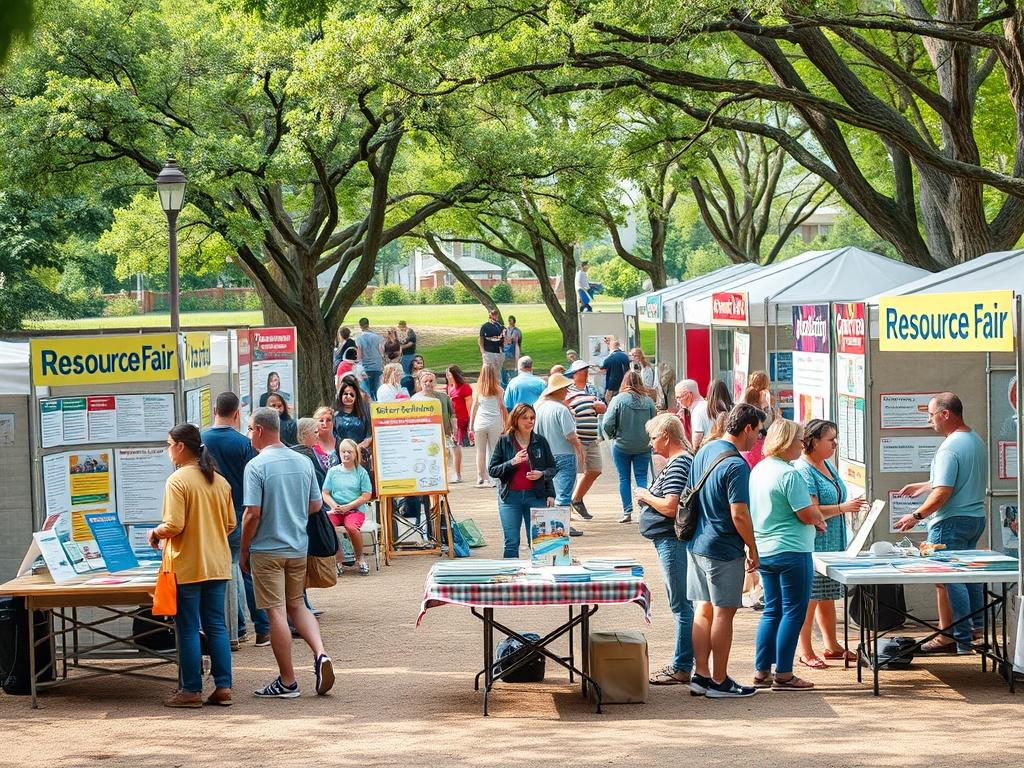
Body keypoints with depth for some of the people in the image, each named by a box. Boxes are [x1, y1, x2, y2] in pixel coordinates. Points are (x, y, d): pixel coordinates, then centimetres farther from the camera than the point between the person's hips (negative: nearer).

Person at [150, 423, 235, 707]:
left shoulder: (178, 481, -13)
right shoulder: (220, 481, 7)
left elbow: (173, 526, -18)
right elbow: (231, 524, 11)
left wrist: (155, 533, 1)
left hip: (187, 567, -6)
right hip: (217, 564, 6)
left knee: (188, 629, 1)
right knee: (216, 626, 10)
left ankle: (191, 690, 5)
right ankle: (223, 687, 9)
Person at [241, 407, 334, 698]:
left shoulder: (256, 466, -15)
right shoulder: (303, 462, 4)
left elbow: (253, 514, -18)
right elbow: (316, 505, 10)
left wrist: (244, 551, -7)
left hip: (267, 549, -6)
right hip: (299, 547, 6)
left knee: (276, 612, 0)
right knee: (297, 605, 19)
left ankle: (287, 681, 5)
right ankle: (320, 654, -2)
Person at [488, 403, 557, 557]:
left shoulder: (540, 442, 6)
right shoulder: (504, 441, 1)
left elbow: (553, 468, 13)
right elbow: (492, 470, -1)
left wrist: (542, 474, -8)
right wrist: (512, 462, -15)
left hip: (536, 496, 1)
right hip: (510, 497, -1)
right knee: (511, 543, 0)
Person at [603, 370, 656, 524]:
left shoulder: (618, 399, -11)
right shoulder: (648, 401, -5)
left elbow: (608, 424, -13)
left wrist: (612, 436, 6)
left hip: (622, 445, -2)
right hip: (643, 446, 2)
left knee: (624, 479, 7)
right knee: (642, 478, 6)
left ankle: (627, 512, 5)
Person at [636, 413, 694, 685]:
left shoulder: (678, 465, -17)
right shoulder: (682, 461, 15)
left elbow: (671, 507, -26)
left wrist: (646, 497, -9)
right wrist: (649, 498, 9)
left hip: (673, 541, -11)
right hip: (672, 541, 11)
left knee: (681, 605, -6)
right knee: (683, 605, 14)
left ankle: (681, 669, -3)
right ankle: (681, 664, 21)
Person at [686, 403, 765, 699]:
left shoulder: (704, 451, 8)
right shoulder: (736, 466, -19)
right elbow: (739, 515, -21)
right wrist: (753, 550, -10)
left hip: (697, 545, 9)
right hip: (723, 549, -8)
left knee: (703, 609, 12)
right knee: (723, 613, 0)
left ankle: (700, 674, 14)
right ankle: (719, 682, 5)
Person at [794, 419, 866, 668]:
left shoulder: (828, 466, 14)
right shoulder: (803, 470, -16)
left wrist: (852, 507, 15)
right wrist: (842, 508, -22)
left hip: (832, 544, 9)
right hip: (812, 546, -9)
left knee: (827, 596, 15)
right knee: (809, 598, -4)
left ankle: (832, 645, 23)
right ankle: (805, 651, 2)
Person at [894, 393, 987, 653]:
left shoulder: (950, 448, -20)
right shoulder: (976, 441, 11)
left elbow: (942, 494, -24)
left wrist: (916, 516, -14)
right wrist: (922, 487, 27)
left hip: (951, 523, -10)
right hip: (976, 517, 10)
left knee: (947, 581, -3)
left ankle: (960, 639, -1)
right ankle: (976, 629, 27)